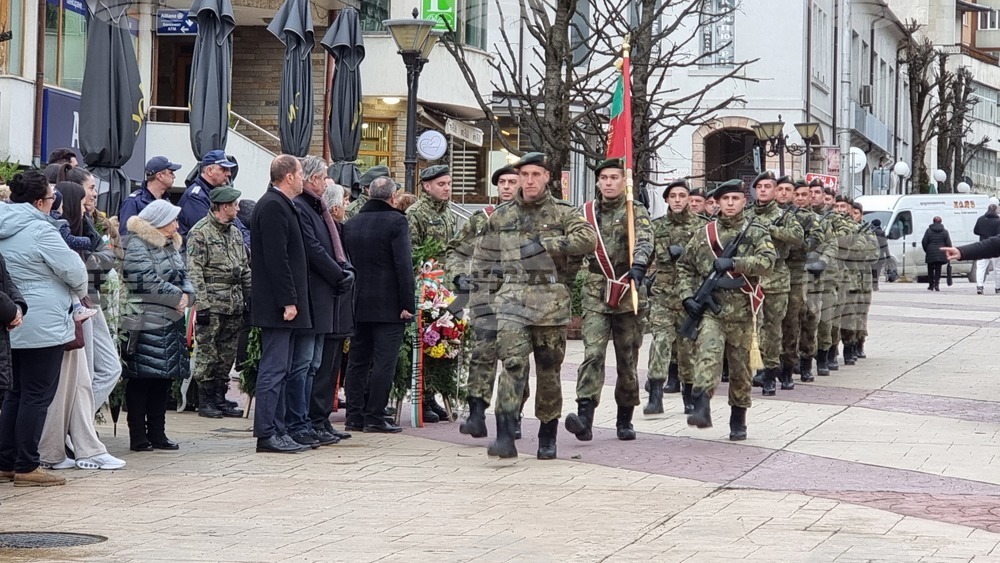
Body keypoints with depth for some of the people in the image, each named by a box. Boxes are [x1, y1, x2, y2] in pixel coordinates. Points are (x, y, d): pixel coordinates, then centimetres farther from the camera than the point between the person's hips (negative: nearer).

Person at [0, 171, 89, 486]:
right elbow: (74, 271, -11)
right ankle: (26, 468, 0)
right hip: (42, 326, -8)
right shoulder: (40, 230, -16)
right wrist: (80, 291, 9)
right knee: (37, 397, -2)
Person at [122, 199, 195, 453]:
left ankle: (157, 434, 18)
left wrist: (187, 295, -4)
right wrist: (177, 297, -11)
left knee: (163, 378, 11)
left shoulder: (171, 244, 18)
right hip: (146, 324, -9)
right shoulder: (135, 246, -11)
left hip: (171, 322, 9)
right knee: (141, 379, -5)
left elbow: (184, 275, 17)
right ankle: (138, 437, -1)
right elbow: (149, 282, -19)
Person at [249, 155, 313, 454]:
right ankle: (266, 434, -6)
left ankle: (277, 431, 16)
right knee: (274, 369, -8)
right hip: (277, 305, -11)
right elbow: (276, 258, -20)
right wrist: (288, 301, -21)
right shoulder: (273, 206, -14)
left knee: (278, 370, 12)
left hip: (282, 305, 11)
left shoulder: (281, 205, 18)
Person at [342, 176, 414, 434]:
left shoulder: (350, 224, 10)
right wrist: (408, 304, -12)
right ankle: (374, 417, -5)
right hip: (388, 305, -6)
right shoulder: (396, 221, -8)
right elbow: (403, 265, -14)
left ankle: (354, 417, 11)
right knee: (384, 361, -3)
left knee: (357, 361, 10)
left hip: (358, 304, 6)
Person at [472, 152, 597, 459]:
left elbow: (589, 239, -13)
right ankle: (505, 437, -22)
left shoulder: (562, 213, 5)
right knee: (513, 363, -15)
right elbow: (484, 258, 24)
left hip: (552, 300, -1)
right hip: (512, 298, 1)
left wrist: (546, 244, -16)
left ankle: (548, 439, 19)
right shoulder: (501, 216, 14)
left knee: (549, 371, 6)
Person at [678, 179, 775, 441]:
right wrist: (688, 296, 2)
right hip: (710, 309, 0)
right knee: (707, 354, -23)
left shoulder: (756, 232, 5)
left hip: (741, 311, 0)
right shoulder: (705, 233, 11)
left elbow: (767, 261, -12)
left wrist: (733, 263, -21)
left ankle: (738, 420, 22)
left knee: (740, 368, 8)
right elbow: (686, 267, 16)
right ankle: (701, 409, -35)